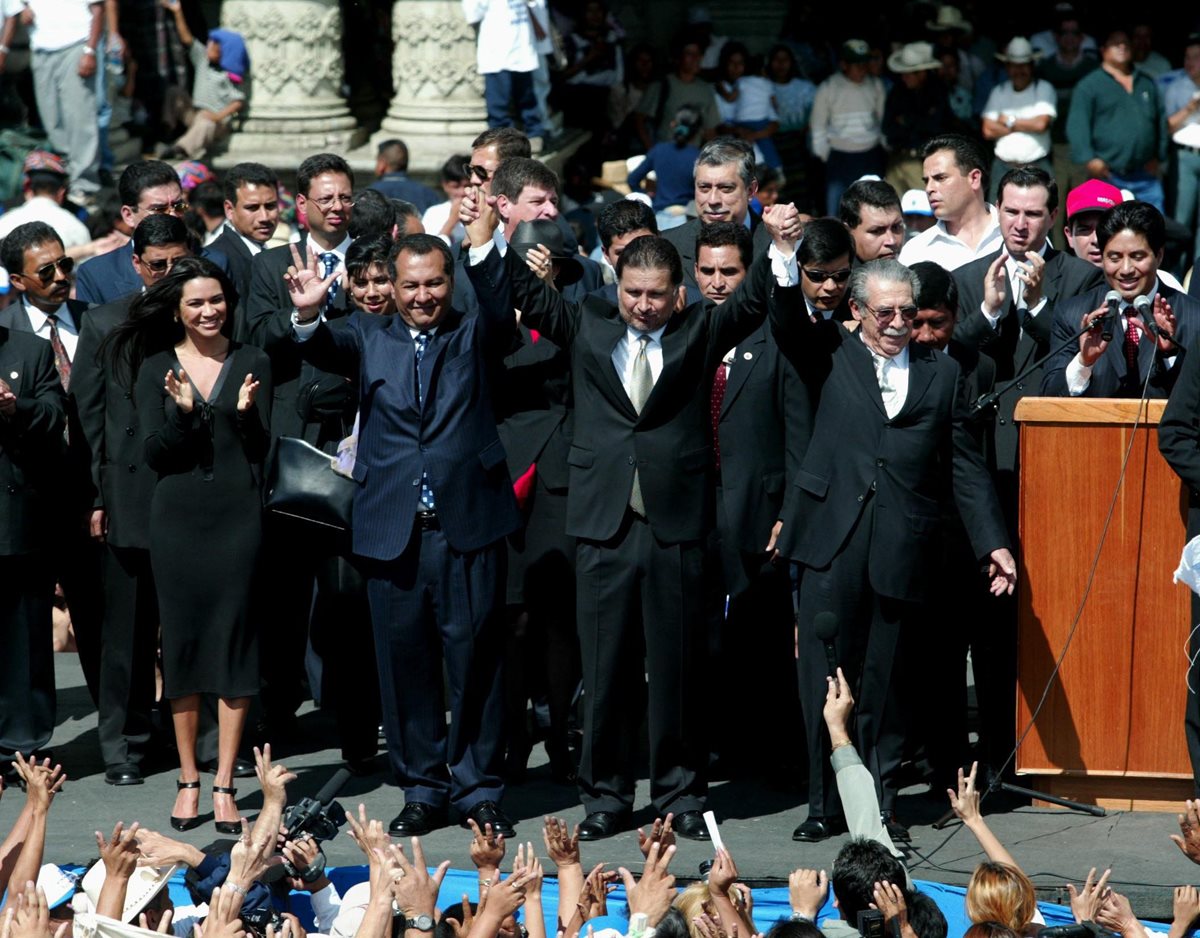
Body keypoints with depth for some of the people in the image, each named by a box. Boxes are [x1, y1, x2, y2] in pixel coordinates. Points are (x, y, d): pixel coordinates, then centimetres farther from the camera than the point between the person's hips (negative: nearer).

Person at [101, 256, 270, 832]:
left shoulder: (252, 364, 6)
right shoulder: (155, 369, 6)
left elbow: (261, 450, 2)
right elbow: (154, 453, 0)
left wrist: (244, 412, -17)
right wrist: (183, 412, -17)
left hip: (238, 516, -1)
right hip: (177, 518, 1)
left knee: (234, 642, -2)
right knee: (181, 642, 3)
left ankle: (224, 784, 2)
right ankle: (188, 779, 12)